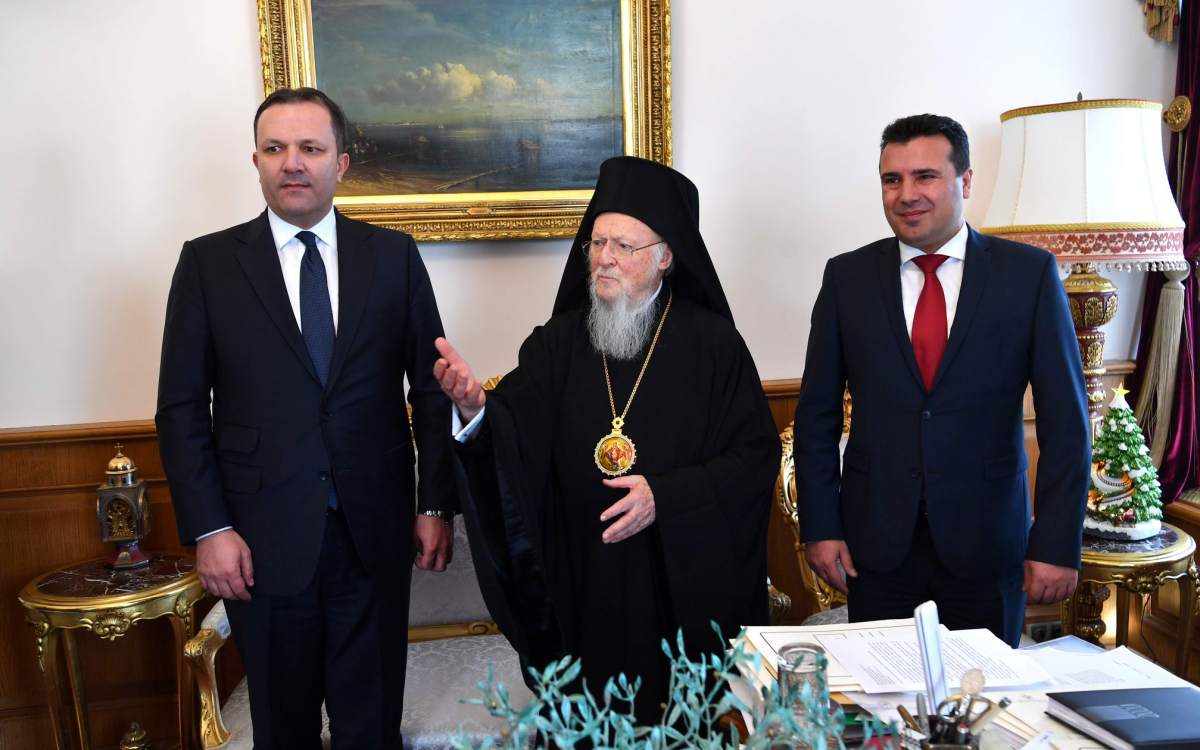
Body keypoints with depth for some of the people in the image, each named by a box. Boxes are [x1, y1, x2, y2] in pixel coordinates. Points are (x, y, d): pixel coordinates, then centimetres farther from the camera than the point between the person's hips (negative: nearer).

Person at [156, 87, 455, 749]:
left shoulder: (394, 255, 4)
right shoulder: (208, 262, 2)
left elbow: (432, 388, 5)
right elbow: (181, 408, 0)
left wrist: (436, 504, 1)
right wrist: (208, 529, -6)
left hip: (375, 533, 1)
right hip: (263, 538, 0)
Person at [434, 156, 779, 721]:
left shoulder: (711, 343, -3)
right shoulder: (559, 342, 2)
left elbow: (757, 454, -5)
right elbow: (512, 444, -9)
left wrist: (666, 496, -16)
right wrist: (475, 408, -30)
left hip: (684, 585, -1)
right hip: (582, 586, 2)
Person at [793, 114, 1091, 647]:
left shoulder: (1029, 273, -2)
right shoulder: (847, 276, 1)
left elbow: (1065, 420, -3)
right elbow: (817, 416, 3)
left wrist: (1058, 543, -7)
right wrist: (820, 527, -1)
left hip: (987, 542, -1)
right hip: (877, 542, 1)